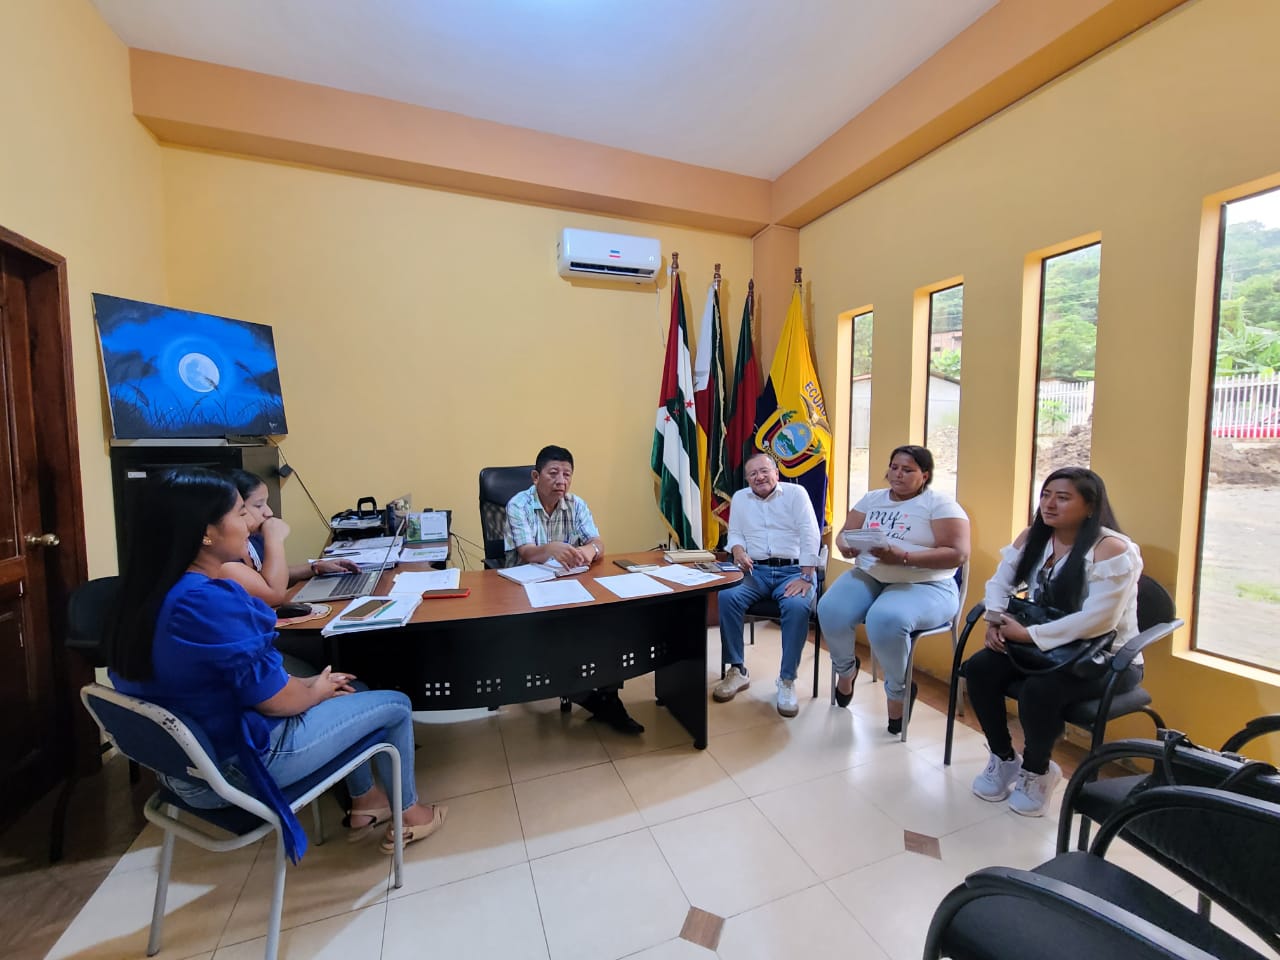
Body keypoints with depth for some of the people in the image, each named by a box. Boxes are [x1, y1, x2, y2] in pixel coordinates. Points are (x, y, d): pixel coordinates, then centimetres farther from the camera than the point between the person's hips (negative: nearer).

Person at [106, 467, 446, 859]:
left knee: (345, 694, 25)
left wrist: (308, 681, 7)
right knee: (396, 705, 4)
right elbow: (275, 700, -25)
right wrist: (316, 690, -4)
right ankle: (409, 814, 28)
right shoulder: (211, 600, -32)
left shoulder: (150, 592, -1)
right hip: (237, 765, -9)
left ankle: (365, 803, 37)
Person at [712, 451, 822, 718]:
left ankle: (787, 680, -15)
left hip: (793, 570, -2)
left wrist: (806, 577, -16)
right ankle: (737, 670, -10)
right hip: (755, 570, 3)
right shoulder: (739, 498, 12)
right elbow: (734, 534, 12)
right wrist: (738, 551, -13)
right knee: (727, 597, -26)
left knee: (797, 606, -34)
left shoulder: (796, 493, 0)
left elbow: (810, 535, -7)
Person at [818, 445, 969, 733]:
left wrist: (903, 557, -23)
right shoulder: (872, 499, 13)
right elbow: (844, 535, 11)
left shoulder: (940, 504, -1)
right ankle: (845, 668, 9)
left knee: (886, 620, -36)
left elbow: (958, 554, -11)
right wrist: (848, 545, -15)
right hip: (868, 577, 4)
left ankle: (898, 689, -3)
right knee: (830, 610, -25)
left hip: (925, 585, -4)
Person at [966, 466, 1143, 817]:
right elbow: (1001, 581, 4)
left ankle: (1037, 771, 1)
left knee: (1039, 689, -31)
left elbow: (1098, 620, -28)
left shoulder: (1112, 549, -19)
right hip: (1047, 648, 6)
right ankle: (1003, 758, 8)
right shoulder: (1033, 536, 1)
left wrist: (1029, 634, -28)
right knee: (979, 668, -16)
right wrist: (996, 620, -15)